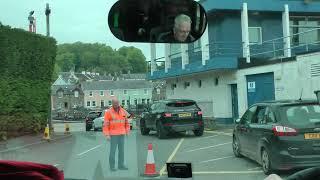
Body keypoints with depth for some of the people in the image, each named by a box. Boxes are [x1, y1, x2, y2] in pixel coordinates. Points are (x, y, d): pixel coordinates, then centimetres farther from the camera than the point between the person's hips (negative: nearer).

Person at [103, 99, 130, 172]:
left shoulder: (123, 111, 5)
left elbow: (126, 122, 14)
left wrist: (127, 132, 7)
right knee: (113, 150, -3)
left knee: (121, 150, 7)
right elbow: (106, 125, -10)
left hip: (121, 134, 5)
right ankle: (112, 166, 6)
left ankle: (121, 165, 14)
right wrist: (107, 135, -16)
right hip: (113, 134, -4)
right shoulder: (108, 112, -8)